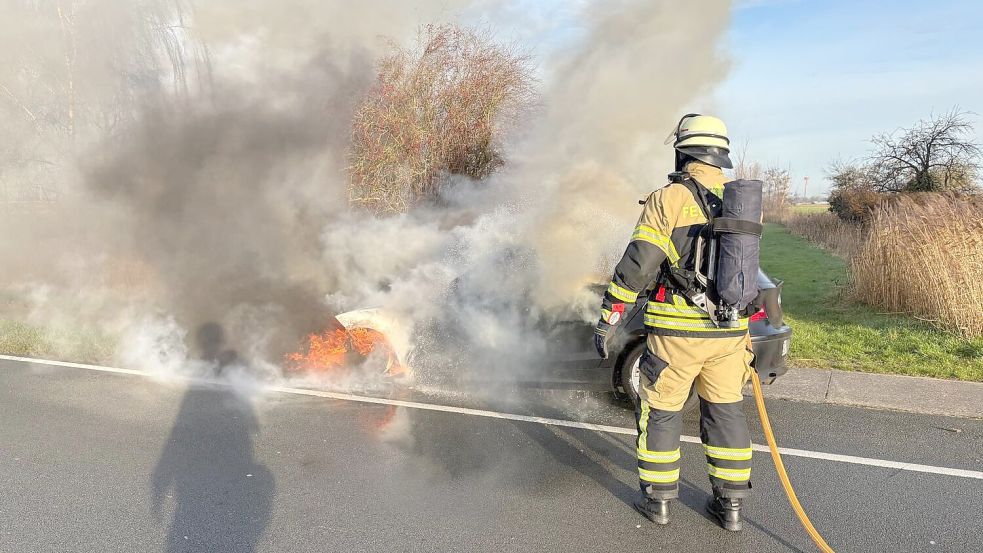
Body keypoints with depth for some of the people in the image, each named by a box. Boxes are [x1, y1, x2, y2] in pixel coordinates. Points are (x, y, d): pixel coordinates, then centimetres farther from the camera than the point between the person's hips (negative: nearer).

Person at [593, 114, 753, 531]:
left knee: (660, 413, 10)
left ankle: (658, 500, 22)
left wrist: (607, 319, -7)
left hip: (677, 333, -5)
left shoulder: (668, 200, -10)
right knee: (725, 412, 18)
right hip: (729, 332, 6)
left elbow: (636, 265, -14)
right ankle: (730, 504, 26)